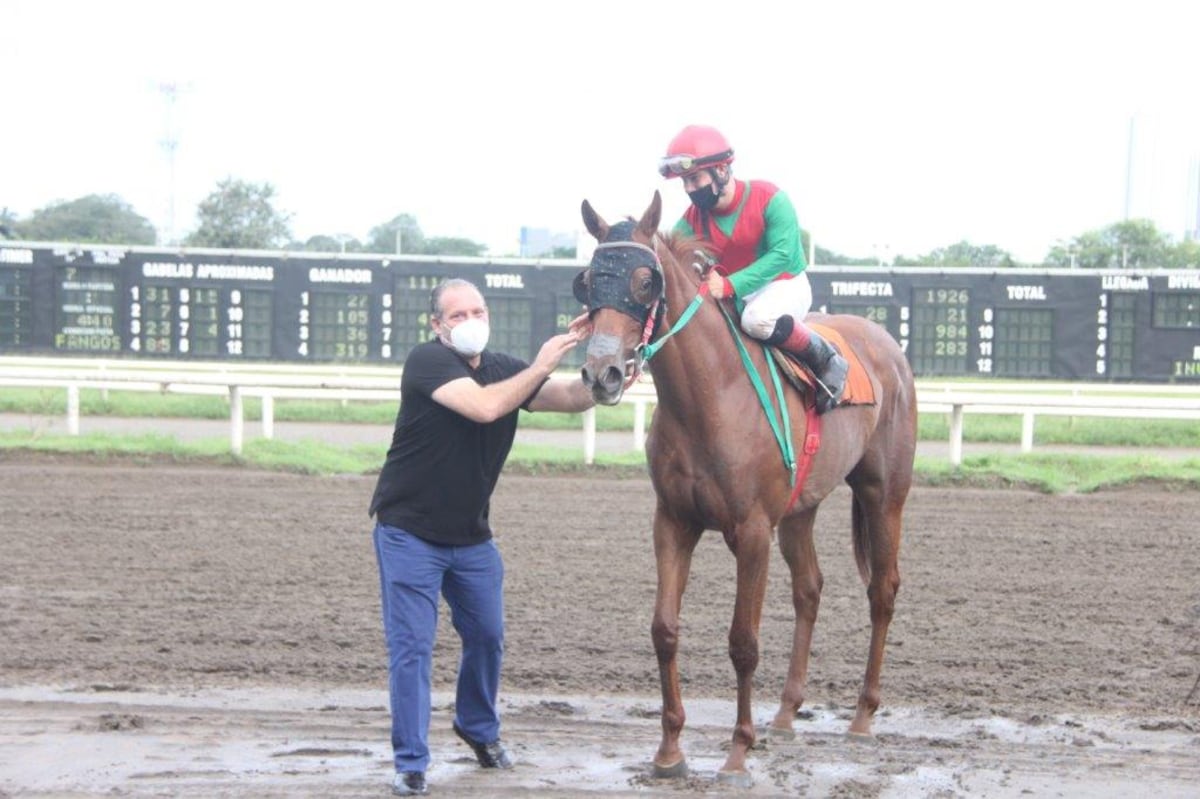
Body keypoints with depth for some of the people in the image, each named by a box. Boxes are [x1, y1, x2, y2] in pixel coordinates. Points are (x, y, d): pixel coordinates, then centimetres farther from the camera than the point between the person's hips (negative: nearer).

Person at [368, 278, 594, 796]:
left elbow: (575, 399, -4)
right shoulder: (427, 361, -18)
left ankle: (479, 729, 41)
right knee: (411, 648, -6)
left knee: (487, 637, 17)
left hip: (472, 537, 6)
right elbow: (484, 407, -33)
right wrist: (541, 367, -27)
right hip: (409, 533, -6)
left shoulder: (505, 369, 2)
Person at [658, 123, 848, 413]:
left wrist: (730, 285, -37)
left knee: (758, 318, -40)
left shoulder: (769, 199, -19)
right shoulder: (693, 219, -4)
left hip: (785, 285, -6)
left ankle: (825, 359, -18)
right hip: (731, 297, 6)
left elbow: (782, 255, -27)